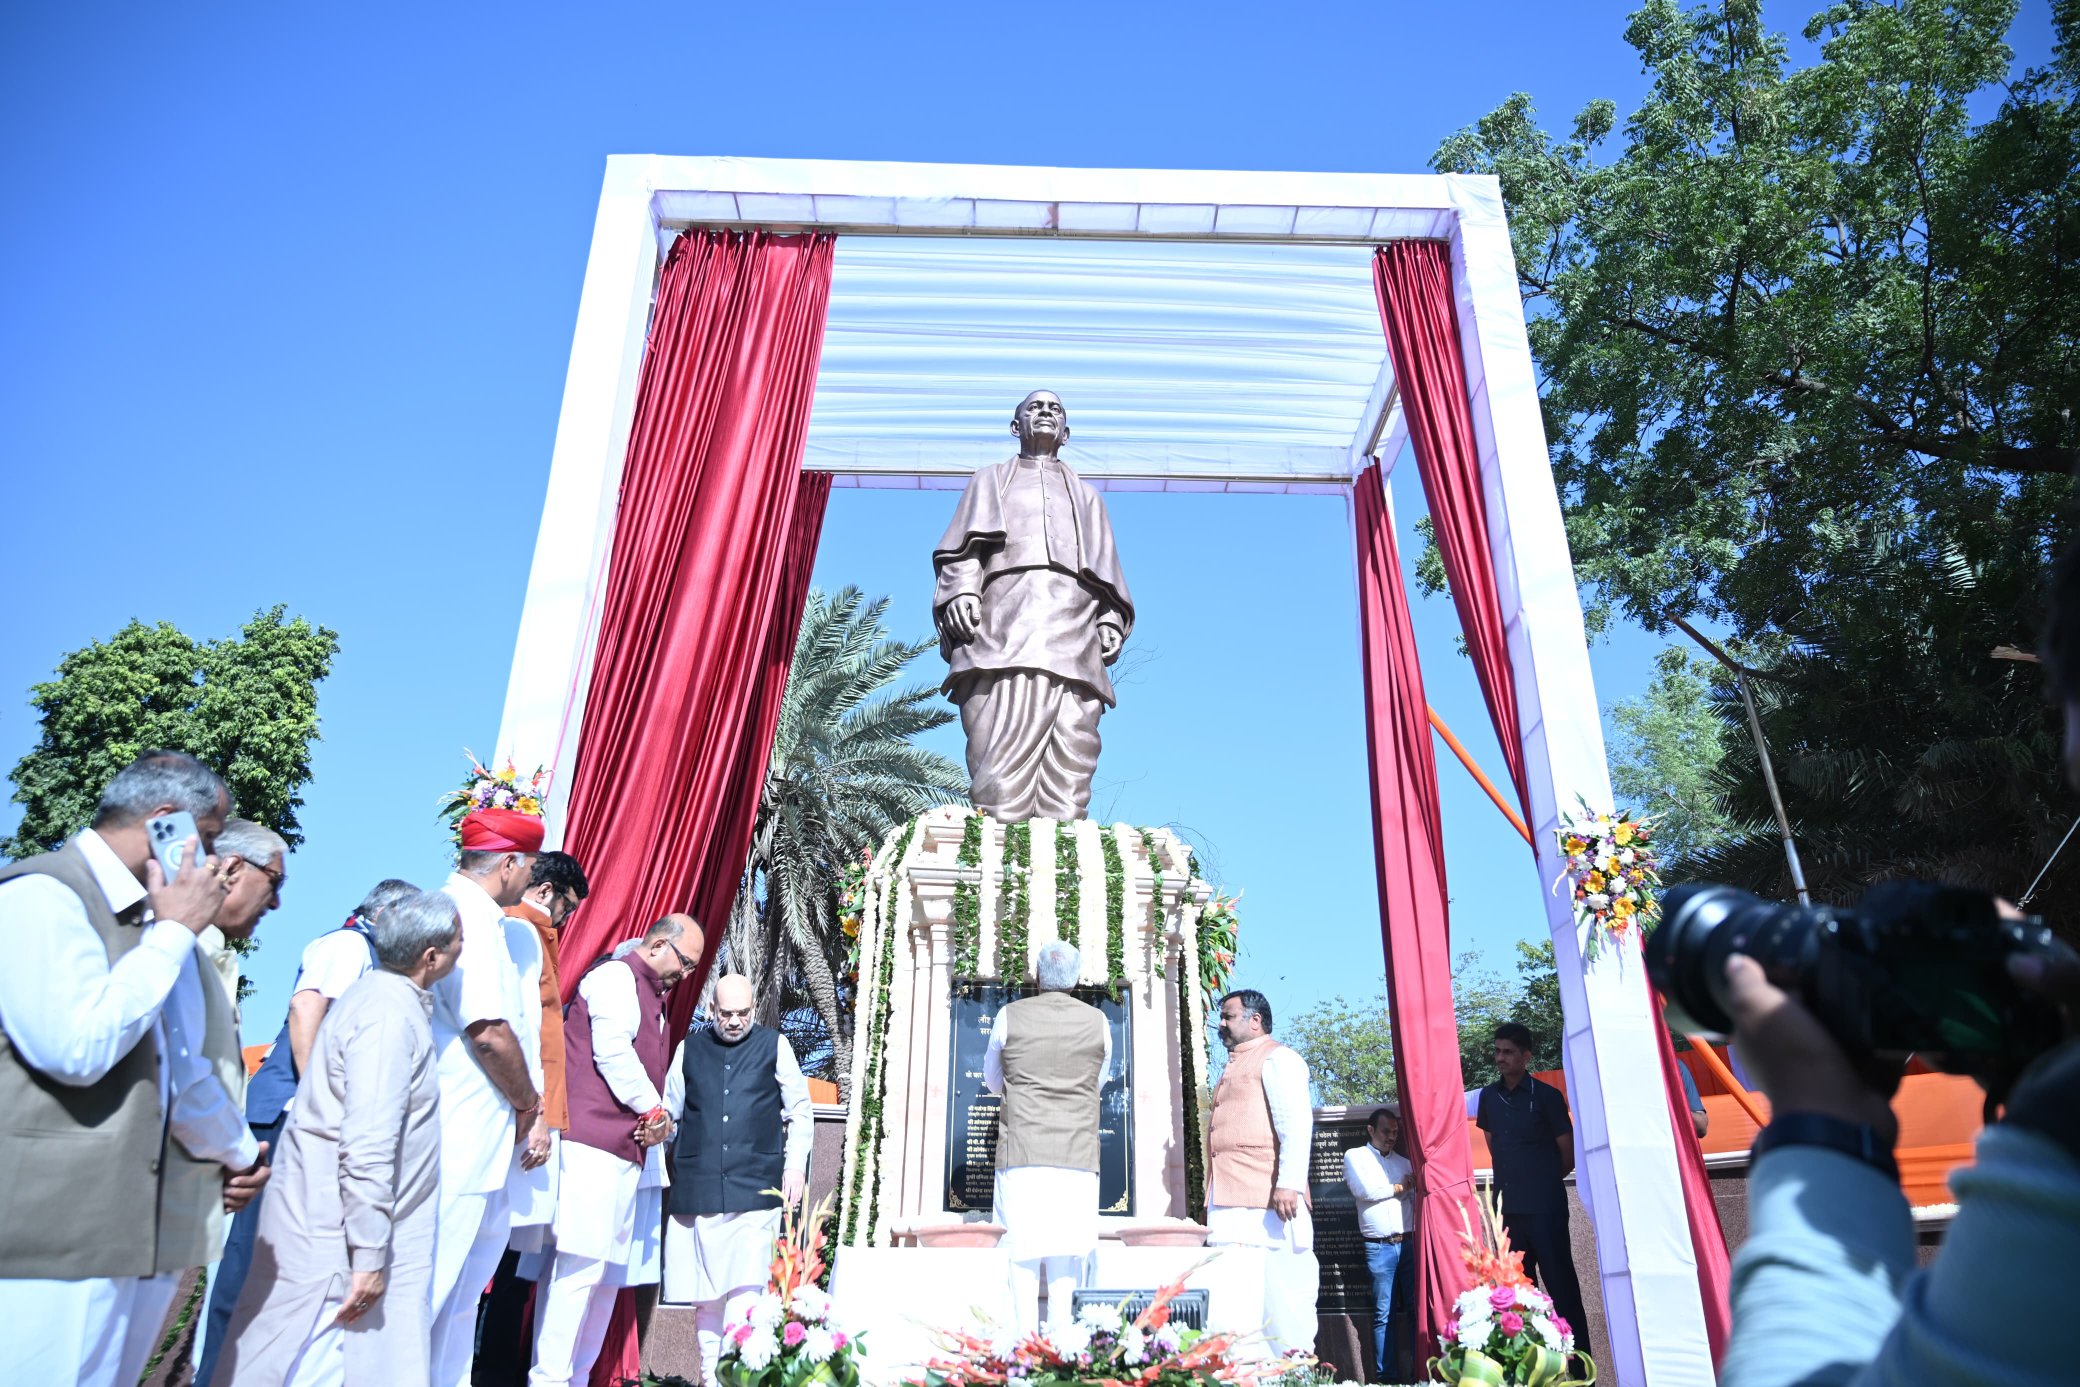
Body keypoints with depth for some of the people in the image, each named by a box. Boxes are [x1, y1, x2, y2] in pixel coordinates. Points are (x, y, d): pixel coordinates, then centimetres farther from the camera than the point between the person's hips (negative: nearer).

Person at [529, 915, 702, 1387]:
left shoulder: (651, 994, 23)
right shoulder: (617, 976, -5)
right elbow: (612, 1051, -16)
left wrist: (658, 1118, 10)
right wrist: (654, 1110, -7)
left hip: (627, 1151, 9)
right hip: (592, 1145, -9)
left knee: (608, 1272, 8)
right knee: (579, 1264, -11)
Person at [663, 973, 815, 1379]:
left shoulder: (774, 1045, 6)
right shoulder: (689, 1048, 10)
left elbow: (800, 1113, 11)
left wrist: (795, 1165, 2)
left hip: (755, 1189, -2)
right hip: (698, 1189, 2)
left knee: (745, 1289, -12)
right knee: (705, 1295, 7)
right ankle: (710, 1375, 20)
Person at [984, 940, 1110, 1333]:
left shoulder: (1010, 1016, 2)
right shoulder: (1097, 1021, 5)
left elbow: (992, 1079, 16)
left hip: (1021, 1149, -1)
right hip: (1078, 1153, 1)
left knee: (1022, 1255, 4)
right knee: (1066, 1256, 5)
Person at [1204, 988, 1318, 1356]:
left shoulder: (1277, 1058, -1)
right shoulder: (1231, 1068, 25)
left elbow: (1297, 1124, -13)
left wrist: (1288, 1184, -22)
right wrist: (1213, 1202, 21)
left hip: (1267, 1202, -8)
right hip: (1229, 1207, 8)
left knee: (1280, 1295, -7)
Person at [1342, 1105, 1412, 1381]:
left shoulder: (1404, 1161, 19)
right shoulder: (1355, 1156, 6)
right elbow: (1363, 1190, -9)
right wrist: (1398, 1187, 1)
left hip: (1409, 1243, 4)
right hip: (1379, 1247, -4)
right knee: (1383, 1314, -1)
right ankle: (1385, 1375, 5)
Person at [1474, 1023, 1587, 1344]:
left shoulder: (1546, 1096, -9)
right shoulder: (1489, 1096, 6)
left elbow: (1568, 1153, -3)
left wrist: (1545, 1182, 8)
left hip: (1545, 1207, -6)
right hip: (1507, 1206, 6)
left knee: (1561, 1284, -2)